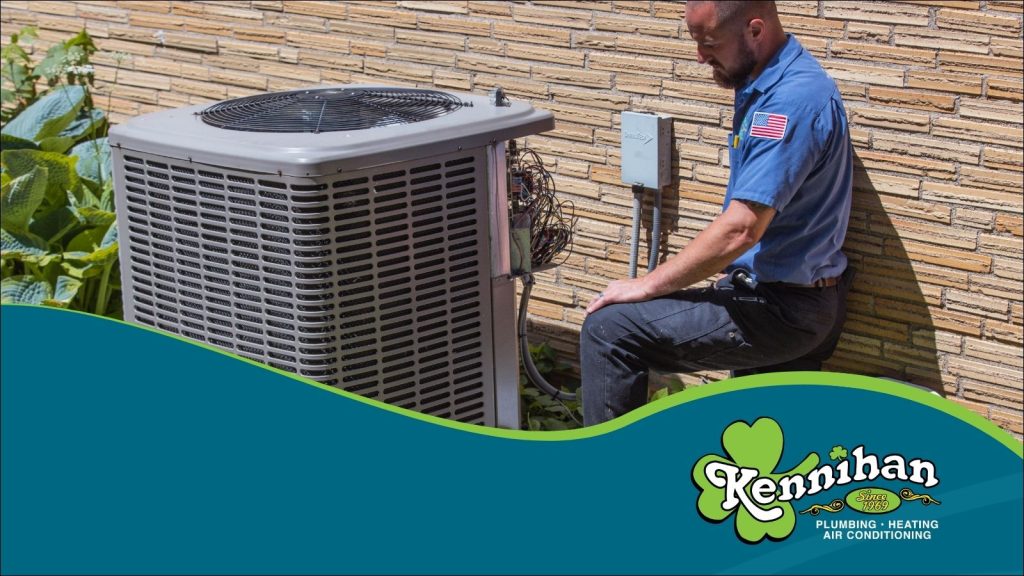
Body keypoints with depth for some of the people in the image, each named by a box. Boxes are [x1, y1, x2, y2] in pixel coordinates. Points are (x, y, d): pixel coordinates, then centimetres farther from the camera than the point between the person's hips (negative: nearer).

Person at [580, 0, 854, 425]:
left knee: (608, 330, -13)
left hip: (779, 310, -11)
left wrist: (647, 286, -20)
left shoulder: (791, 100, -24)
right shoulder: (766, 86, 10)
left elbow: (740, 229, -29)